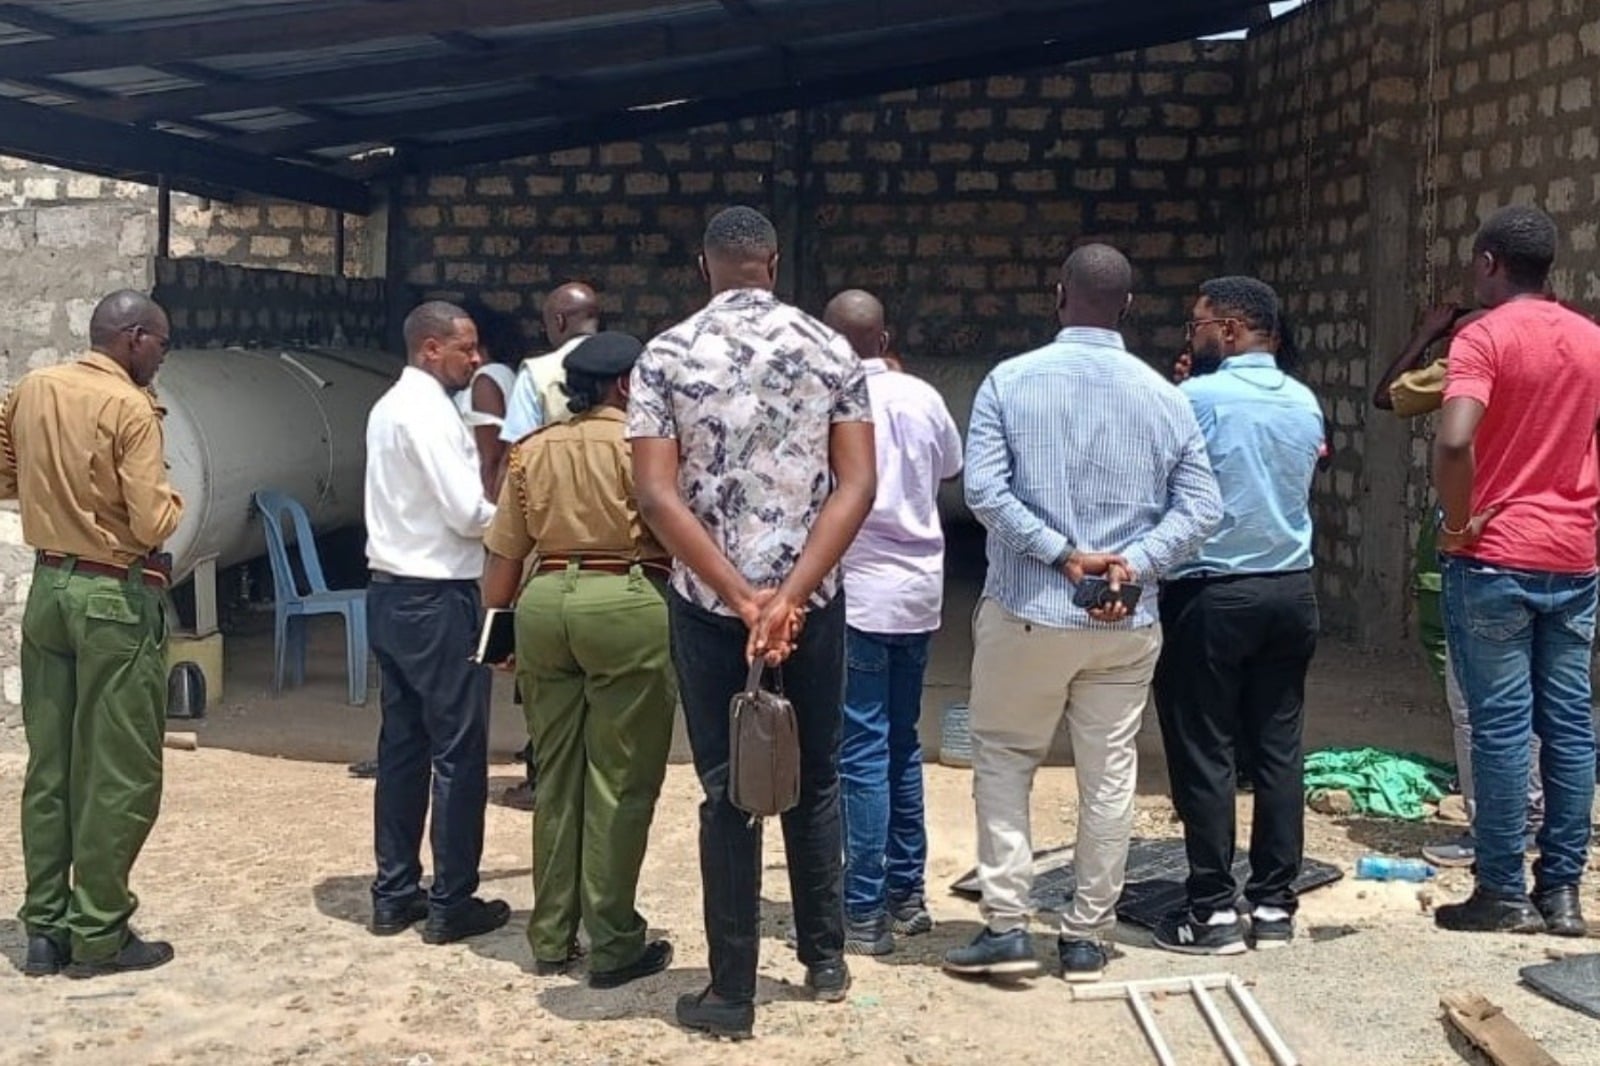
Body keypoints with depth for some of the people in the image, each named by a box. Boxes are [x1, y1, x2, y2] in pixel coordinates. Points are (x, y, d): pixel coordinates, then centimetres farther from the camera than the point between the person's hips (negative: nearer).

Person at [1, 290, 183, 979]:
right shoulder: (130, 408, -15)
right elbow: (153, 525, -19)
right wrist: (170, 500, 0)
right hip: (116, 597, -7)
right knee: (118, 774, 2)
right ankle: (98, 933, 8)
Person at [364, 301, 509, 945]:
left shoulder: (390, 407, 15)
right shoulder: (429, 411, -15)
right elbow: (467, 512, -20)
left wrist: (496, 511, 9)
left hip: (392, 593, 10)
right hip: (437, 599, -10)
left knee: (403, 743, 14)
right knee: (459, 751, -1)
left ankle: (394, 894, 20)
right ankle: (451, 904, 6)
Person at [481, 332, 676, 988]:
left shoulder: (532, 451, 12)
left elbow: (504, 555, 13)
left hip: (545, 602, 6)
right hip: (625, 604, -6)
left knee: (556, 778, 13)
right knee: (620, 782, 1)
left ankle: (551, 938, 21)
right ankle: (613, 946, 6)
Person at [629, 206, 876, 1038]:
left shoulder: (665, 356, -3)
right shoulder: (831, 349, 0)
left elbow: (656, 495, -12)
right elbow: (857, 486, -9)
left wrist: (742, 598, -15)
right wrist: (791, 594, -15)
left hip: (707, 602, -1)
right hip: (812, 599, 2)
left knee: (727, 790, 6)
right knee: (814, 779, 17)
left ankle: (732, 992, 13)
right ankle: (825, 958, 29)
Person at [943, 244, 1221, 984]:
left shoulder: (1010, 381, -5)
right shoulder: (1165, 396, 3)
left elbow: (983, 490, -15)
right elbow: (1201, 509, -3)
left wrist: (1063, 554, -13)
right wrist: (1134, 564, -11)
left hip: (1027, 611, -2)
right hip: (1127, 621, 2)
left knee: (1003, 759, 12)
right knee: (1109, 774, 10)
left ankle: (1006, 926, 9)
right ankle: (1088, 937, 18)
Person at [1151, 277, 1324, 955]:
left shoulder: (1199, 398, -11)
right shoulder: (1306, 404, 8)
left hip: (1213, 594, -6)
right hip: (1292, 590, 6)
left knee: (1205, 754, 1)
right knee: (1278, 749, 9)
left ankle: (1214, 911, 6)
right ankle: (1274, 905, 15)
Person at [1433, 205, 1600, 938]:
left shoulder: (1485, 337, -11)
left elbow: (1455, 442, -26)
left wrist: (1458, 522, -13)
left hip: (1495, 560, -6)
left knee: (1502, 726, -1)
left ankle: (1504, 893, 5)